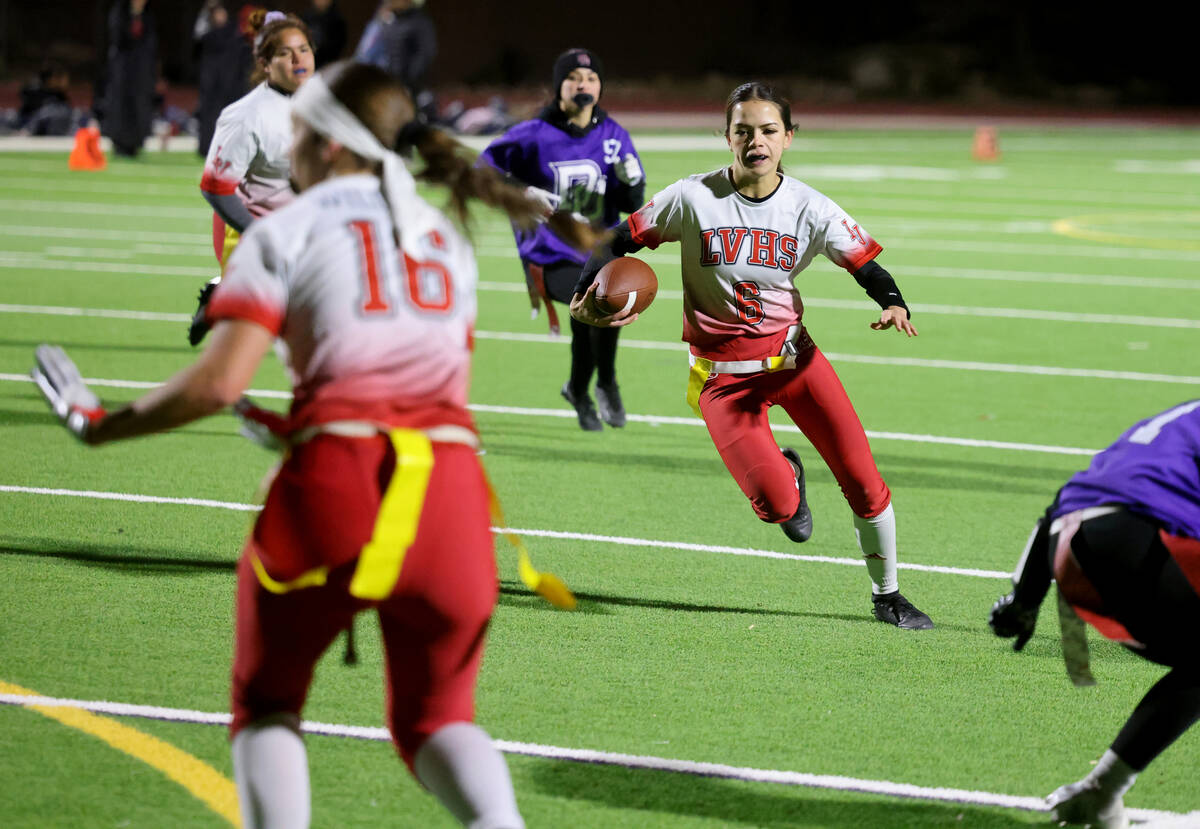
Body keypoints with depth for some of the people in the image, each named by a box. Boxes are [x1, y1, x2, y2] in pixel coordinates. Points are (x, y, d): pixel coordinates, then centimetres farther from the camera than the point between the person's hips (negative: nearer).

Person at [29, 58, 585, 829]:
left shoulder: (285, 231, 5)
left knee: (266, 703, 18)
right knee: (437, 717, 17)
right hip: (451, 477, 4)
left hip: (335, 479, -4)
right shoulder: (447, 239, 21)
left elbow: (218, 382, -6)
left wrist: (104, 424, 8)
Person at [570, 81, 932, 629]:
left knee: (863, 483, -4)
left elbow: (868, 268, -2)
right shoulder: (693, 199, -12)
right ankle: (786, 473, 23)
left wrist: (894, 305, -23)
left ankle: (886, 595, 21)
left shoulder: (810, 210, -7)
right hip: (723, 373, -2)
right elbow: (622, 240, -3)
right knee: (778, 505, -18)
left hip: (792, 356, 2)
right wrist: (587, 292, -20)